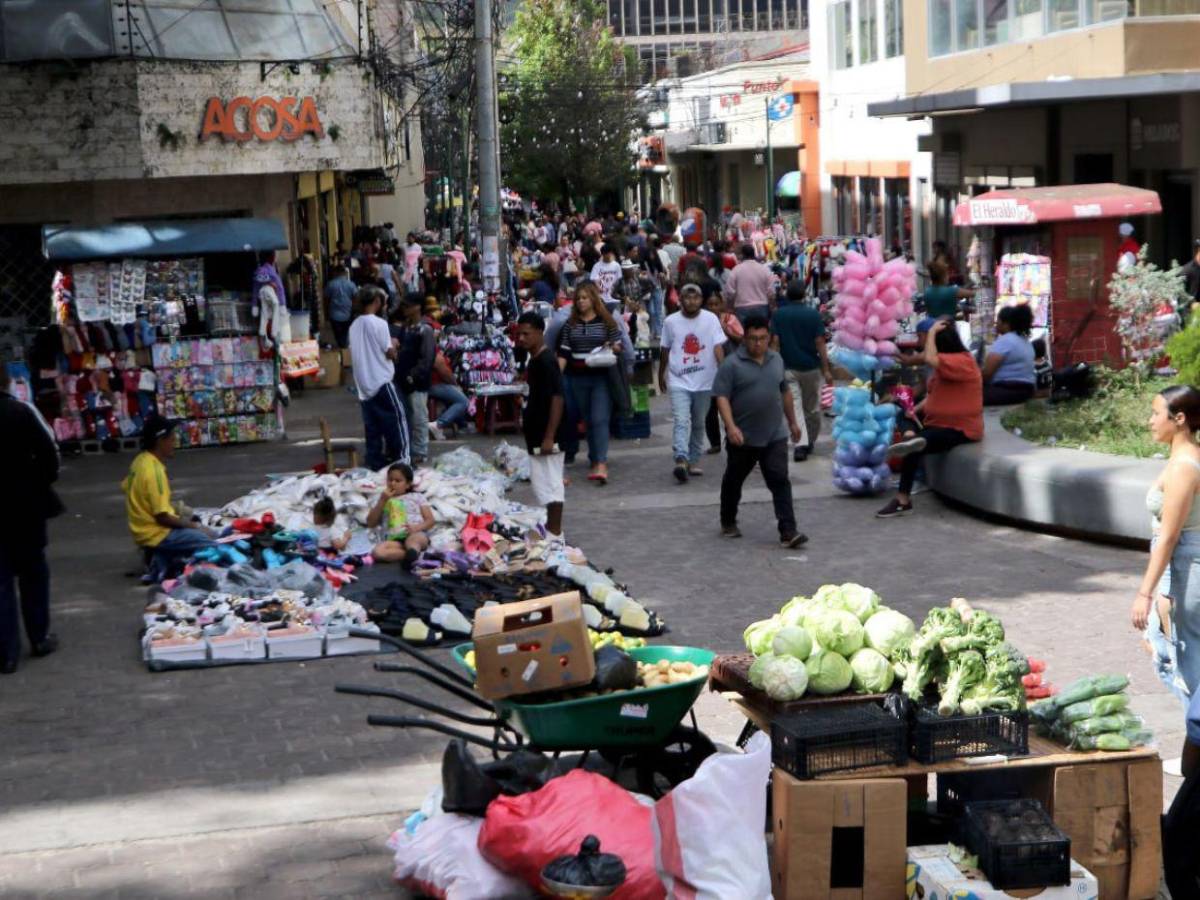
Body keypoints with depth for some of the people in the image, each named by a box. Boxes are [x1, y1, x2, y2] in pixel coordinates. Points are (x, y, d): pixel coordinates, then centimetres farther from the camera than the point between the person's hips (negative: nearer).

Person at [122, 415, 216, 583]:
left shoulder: (141, 460, 3)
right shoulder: (154, 471, -24)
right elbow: (162, 517, -23)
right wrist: (195, 527, -12)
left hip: (143, 528, 9)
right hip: (155, 534, -9)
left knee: (208, 533, 18)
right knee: (209, 544, -15)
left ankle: (160, 558, 4)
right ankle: (162, 564, -9)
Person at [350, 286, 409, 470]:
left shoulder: (355, 325, 8)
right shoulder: (379, 323, -12)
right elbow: (390, 353, -11)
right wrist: (393, 344, 9)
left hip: (363, 384, 6)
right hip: (381, 382, -6)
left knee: (372, 427, 8)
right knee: (397, 420, 2)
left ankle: (375, 464, 8)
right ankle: (401, 460, 1)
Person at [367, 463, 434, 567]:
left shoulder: (417, 497, 22)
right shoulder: (383, 500, 28)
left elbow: (430, 520, 13)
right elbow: (371, 523, 15)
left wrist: (417, 527, -10)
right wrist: (383, 501, 7)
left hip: (416, 534, -1)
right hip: (393, 539, 1)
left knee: (414, 539, -40)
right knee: (377, 552, -34)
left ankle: (412, 553, -71)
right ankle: (413, 554, -46)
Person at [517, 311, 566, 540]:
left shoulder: (546, 361, -17)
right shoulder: (534, 360, 12)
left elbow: (557, 399, -22)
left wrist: (549, 437, -24)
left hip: (545, 436, -10)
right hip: (537, 435, 10)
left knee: (550, 484, -5)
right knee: (546, 483, 15)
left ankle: (555, 534, 0)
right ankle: (552, 528, 22)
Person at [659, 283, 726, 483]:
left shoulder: (711, 319, -4)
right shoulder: (671, 321, 0)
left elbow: (718, 347, -9)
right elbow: (665, 351, 11)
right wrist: (661, 375, 18)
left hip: (704, 382, 1)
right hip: (679, 382, -1)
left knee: (698, 424, 13)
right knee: (681, 422, -16)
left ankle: (693, 460, 25)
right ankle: (681, 460, -26)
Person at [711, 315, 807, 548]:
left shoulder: (776, 360, 8)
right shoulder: (732, 364, -10)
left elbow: (785, 392, 19)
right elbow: (721, 397, -15)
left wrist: (792, 422, 22)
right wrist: (731, 426, -26)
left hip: (775, 436, 3)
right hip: (742, 438, -3)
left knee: (780, 481, -6)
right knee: (734, 480, 14)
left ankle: (788, 531, -9)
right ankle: (728, 522, 34)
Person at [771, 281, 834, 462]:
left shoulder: (778, 315, -2)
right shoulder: (813, 315, -6)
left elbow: (775, 342, -5)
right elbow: (820, 343, -8)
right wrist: (827, 370, -4)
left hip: (788, 368, 0)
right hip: (811, 366, 0)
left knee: (794, 407, -4)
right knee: (812, 408, 16)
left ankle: (801, 444, -18)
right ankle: (810, 442, 28)